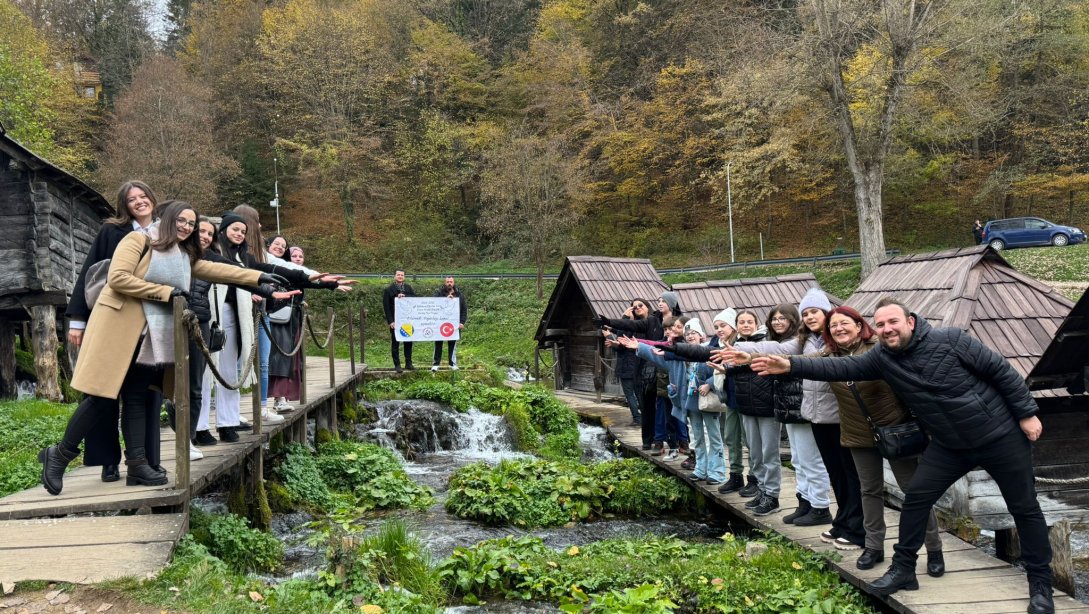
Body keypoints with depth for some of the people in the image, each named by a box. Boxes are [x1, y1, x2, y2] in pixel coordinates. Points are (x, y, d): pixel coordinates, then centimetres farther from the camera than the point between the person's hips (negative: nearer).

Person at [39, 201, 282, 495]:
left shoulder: (186, 256, 17)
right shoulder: (139, 240, -6)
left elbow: (217, 269, 18)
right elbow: (117, 278, -15)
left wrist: (258, 277, 13)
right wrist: (164, 292, -14)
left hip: (152, 336, 7)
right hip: (119, 328, -7)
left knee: (137, 398, 7)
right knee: (101, 397, -6)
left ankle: (137, 465, 6)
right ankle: (59, 455, 7)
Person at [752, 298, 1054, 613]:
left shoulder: (951, 340, -20)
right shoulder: (881, 358, -8)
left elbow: (1002, 371, -13)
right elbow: (838, 367, -13)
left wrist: (1026, 413, -11)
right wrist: (791, 365, -23)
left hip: (1000, 435, -4)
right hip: (949, 445, 4)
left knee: (1024, 508, 5)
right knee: (916, 497, -4)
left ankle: (1040, 584, 20)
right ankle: (903, 569, 9)